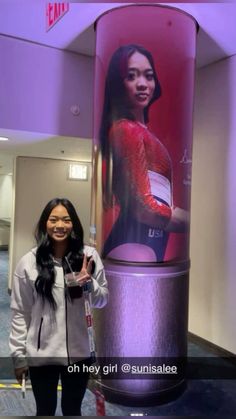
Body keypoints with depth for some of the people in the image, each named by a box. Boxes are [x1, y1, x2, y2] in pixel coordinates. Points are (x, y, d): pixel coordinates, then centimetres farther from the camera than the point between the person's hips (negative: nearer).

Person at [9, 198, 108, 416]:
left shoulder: (89, 256, -8)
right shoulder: (29, 263, -9)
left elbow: (103, 300, -1)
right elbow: (20, 313, -3)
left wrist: (89, 283, -20)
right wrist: (18, 354, -1)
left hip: (79, 352, 1)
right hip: (41, 355, -1)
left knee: (73, 410, 22)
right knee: (45, 411, 21)